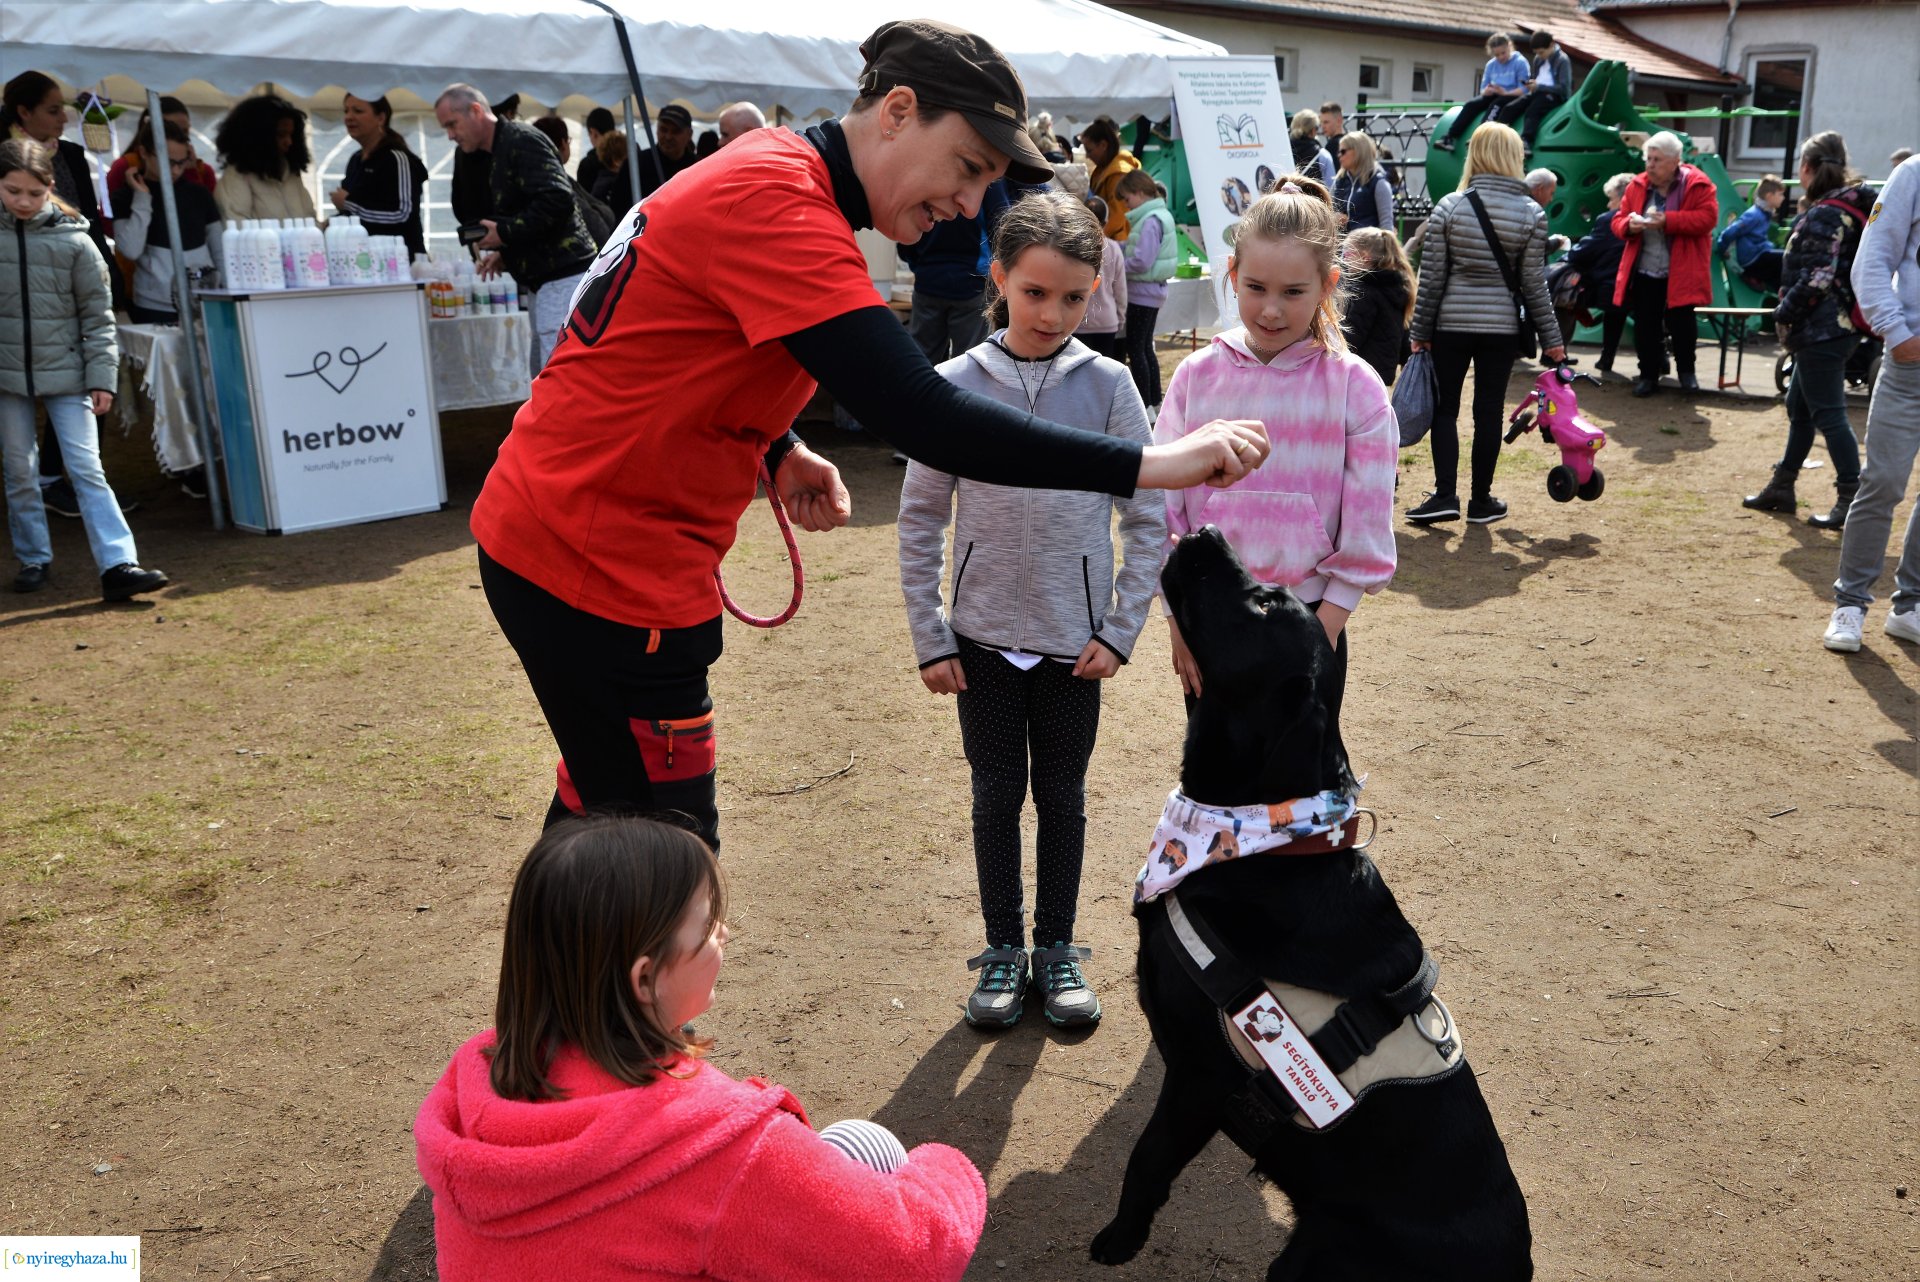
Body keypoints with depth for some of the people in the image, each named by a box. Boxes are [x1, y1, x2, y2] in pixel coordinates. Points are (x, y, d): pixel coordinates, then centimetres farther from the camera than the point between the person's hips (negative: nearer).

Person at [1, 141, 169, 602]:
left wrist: (101, 377, -5)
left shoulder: (73, 240, -4)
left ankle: (117, 565, -10)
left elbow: (97, 314, 0)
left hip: (66, 372, -2)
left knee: (87, 469, -6)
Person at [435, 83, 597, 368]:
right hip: (540, 280, 10)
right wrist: (504, 253, 11)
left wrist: (505, 232, -16)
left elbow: (557, 200, -22)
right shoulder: (497, 155, 21)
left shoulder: (522, 140, -9)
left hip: (562, 277, -10)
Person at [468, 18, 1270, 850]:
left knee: (600, 801, 24)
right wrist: (1148, 467, -29)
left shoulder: (770, 168, 8)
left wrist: (777, 453, 0)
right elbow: (918, 416, -32)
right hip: (599, 564, -10)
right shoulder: (777, 205, -23)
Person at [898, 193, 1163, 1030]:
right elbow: (920, 522, -1)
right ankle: (1003, 951, 27)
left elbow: (1147, 519, -2)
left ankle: (1056, 949, 29)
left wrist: (1121, 630, -6)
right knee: (996, 797, 11)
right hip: (983, 638, 0)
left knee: (1062, 798, 13)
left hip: (1074, 639, 0)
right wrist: (931, 639, -3)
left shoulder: (1108, 386, -6)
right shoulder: (956, 385, -6)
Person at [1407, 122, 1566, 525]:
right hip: (1502, 326, 1)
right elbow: (1534, 284, -2)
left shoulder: (1449, 206, -5)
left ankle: (1445, 495, -2)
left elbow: (1431, 277, -4)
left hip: (1451, 324, -1)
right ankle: (1481, 500, 15)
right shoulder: (1532, 213, -3)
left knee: (1444, 408, 8)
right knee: (1489, 411, 7)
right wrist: (1550, 338, 7)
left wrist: (1420, 331, 4)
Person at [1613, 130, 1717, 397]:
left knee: (1681, 322, -3)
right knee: (1645, 325, 4)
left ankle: (1686, 370, 19)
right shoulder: (1637, 185, 7)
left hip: (1680, 273, -3)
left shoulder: (1697, 184, -4)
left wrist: (1667, 221, -22)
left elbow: (1707, 218, -14)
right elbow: (1618, 220, 9)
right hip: (1643, 272, 3)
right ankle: (1649, 374, 17)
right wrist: (1628, 225, -15)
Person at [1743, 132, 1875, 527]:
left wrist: (1784, 313, -12)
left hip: (1822, 331, -10)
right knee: (1799, 406, 17)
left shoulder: (1825, 215, -16)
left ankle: (1853, 499, -5)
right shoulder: (1849, 206, 14)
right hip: (1835, 327, 10)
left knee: (1828, 413, -7)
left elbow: (1818, 279, -22)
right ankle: (1782, 487, 26)